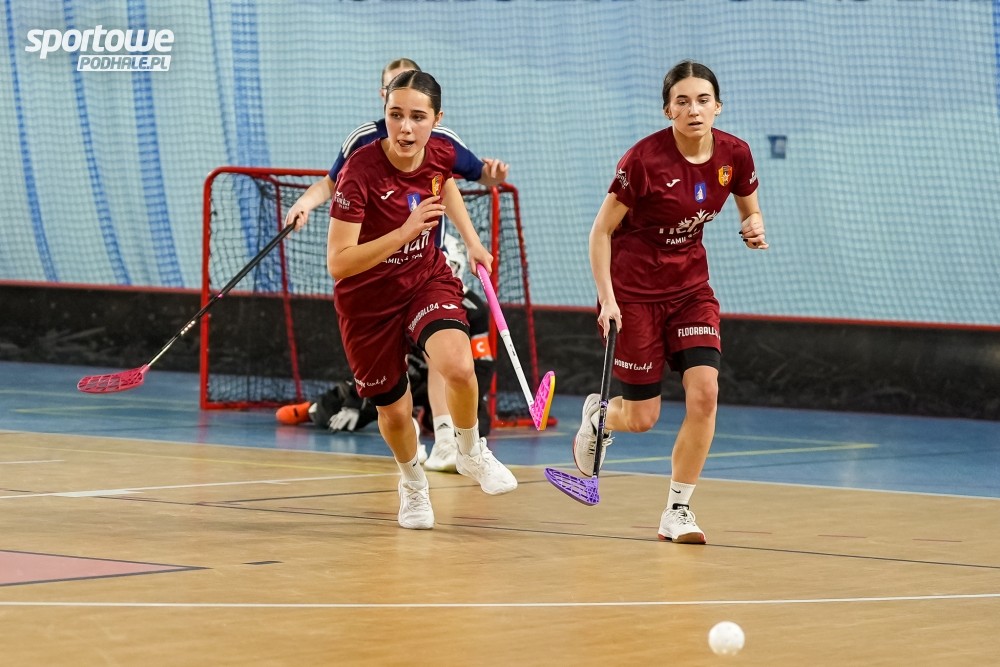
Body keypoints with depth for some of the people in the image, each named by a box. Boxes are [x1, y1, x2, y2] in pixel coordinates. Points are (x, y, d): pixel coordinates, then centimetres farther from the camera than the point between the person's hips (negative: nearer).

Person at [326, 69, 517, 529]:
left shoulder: (441, 154, -14)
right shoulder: (360, 172, -30)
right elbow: (338, 264, -32)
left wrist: (472, 241, 9)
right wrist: (403, 233, -41)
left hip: (427, 279, 2)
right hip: (368, 300, -2)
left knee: (458, 367, -27)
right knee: (394, 410, 10)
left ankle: (471, 451, 5)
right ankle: (412, 480, 46)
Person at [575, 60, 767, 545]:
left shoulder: (733, 155, -7)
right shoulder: (644, 159, -21)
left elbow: (749, 210, 11)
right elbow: (601, 231, -13)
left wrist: (753, 229, -13)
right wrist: (607, 300, -20)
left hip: (690, 287, 4)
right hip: (633, 290, -4)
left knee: (704, 391, -16)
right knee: (641, 418, -1)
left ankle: (677, 512, -2)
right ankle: (598, 415, 38)